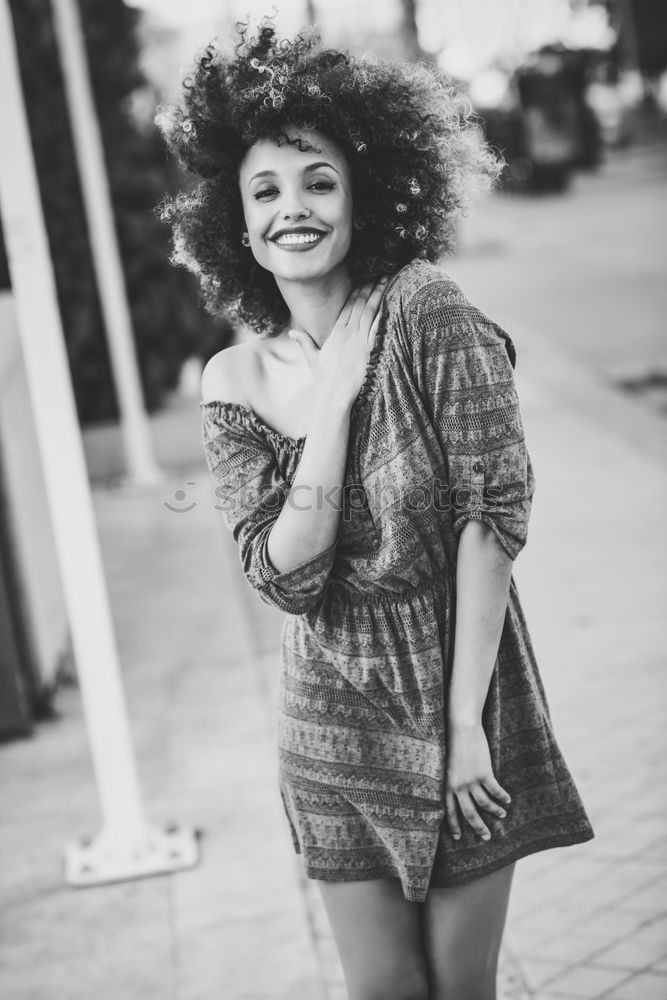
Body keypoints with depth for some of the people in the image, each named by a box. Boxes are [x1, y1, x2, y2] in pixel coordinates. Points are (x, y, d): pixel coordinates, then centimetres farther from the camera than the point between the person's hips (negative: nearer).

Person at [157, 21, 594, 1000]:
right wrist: (335, 395, -17)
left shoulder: (430, 315, -13)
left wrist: (465, 721, -16)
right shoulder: (234, 382, -3)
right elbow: (286, 578, -11)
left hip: (467, 694, -2)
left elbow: (494, 515, -15)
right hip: (339, 718, 2)